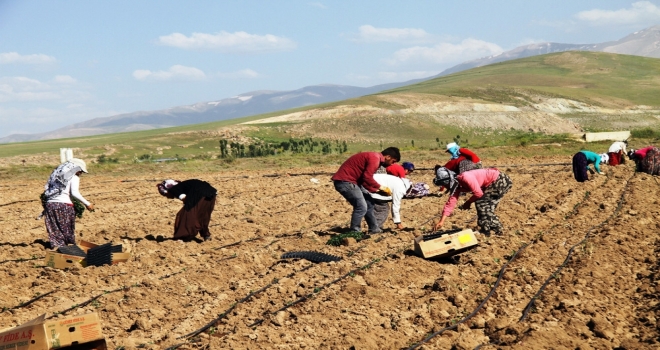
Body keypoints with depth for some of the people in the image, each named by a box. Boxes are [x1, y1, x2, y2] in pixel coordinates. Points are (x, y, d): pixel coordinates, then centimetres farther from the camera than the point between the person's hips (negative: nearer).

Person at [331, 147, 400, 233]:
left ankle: (374, 229, 27)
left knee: (369, 203, 17)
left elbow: (365, 178, 16)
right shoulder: (375, 158, -16)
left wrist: (376, 190, 5)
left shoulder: (374, 157, 16)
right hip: (344, 181, -11)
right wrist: (380, 187, -13)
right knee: (361, 207, -13)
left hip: (351, 181, 11)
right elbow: (367, 177, -25)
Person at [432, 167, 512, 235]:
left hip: (500, 180, -9)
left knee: (481, 202, -8)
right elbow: (450, 203, 2)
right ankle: (495, 228, 23)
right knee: (487, 205, 12)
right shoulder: (456, 185, 2)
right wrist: (442, 221, -3)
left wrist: (468, 203, -6)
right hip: (496, 181, 9)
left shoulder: (465, 177, -27)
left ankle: (486, 230, -1)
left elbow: (478, 193, -24)